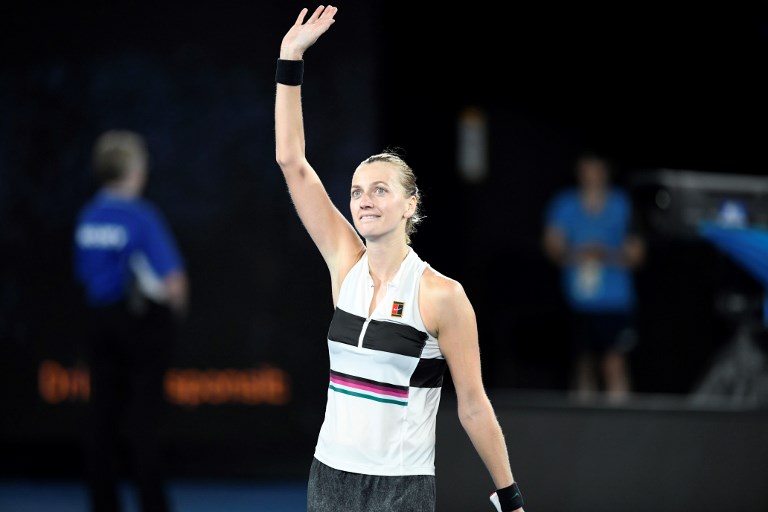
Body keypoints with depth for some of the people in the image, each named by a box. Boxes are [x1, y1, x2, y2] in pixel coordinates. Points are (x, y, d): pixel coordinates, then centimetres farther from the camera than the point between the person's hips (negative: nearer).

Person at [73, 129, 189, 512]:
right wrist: (175, 309, 1)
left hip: (100, 319, 6)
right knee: (143, 419, -1)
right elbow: (174, 281, -19)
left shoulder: (88, 217, 2)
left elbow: (83, 274, 10)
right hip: (144, 322, -5)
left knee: (102, 417, 9)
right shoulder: (142, 217, -17)